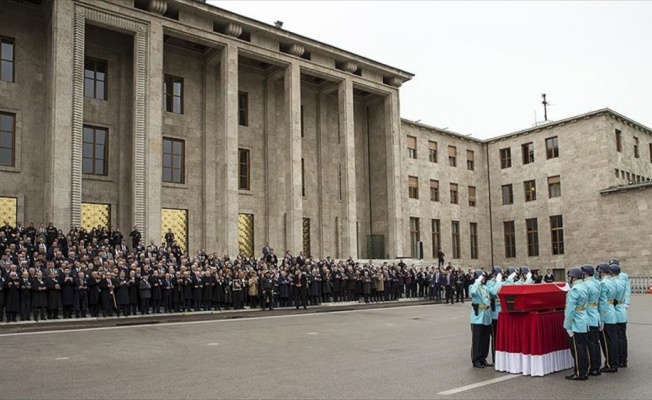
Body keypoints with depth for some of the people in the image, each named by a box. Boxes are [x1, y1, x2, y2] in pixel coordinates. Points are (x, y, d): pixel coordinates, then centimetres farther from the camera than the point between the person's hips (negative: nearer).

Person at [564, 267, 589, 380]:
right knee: (583, 348, 14)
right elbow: (584, 305, 15)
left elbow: (570, 309, -19)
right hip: (584, 324, 9)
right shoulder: (584, 287, 9)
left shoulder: (574, 290, -18)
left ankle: (579, 374, 4)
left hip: (575, 325, -9)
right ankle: (584, 371, 21)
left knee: (577, 349, -1)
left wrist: (568, 326, -15)